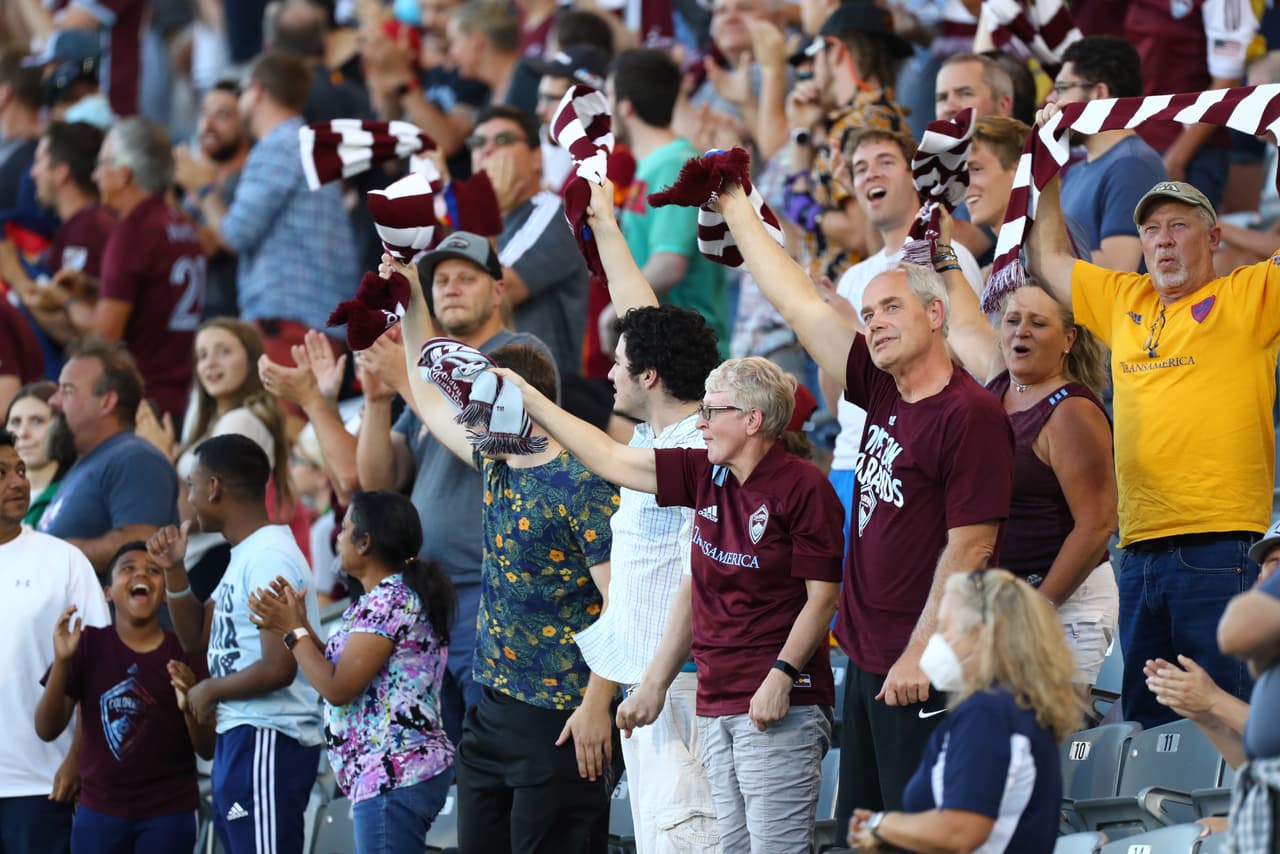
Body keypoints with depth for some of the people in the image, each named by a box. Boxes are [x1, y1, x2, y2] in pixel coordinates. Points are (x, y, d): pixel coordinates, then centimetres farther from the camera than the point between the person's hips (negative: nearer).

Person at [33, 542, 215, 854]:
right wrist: (61, 661, -17)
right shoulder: (89, 644, 2)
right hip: (100, 811, 1)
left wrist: (190, 708, -22)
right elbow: (47, 729, -3)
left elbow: (208, 750, 0)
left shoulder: (185, 655, 0)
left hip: (169, 814, -1)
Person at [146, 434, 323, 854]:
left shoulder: (268, 558, -16)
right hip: (238, 737, 11)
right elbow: (196, 637, 24)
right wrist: (173, 569, 11)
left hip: (267, 740, -11)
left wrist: (210, 690, -8)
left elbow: (278, 669, -23)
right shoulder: (245, 555, 16)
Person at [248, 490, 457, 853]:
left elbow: (339, 688, -17)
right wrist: (299, 626, 13)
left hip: (392, 780, -11)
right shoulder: (402, 595, 16)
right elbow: (347, 670, 19)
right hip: (408, 772, 11)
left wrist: (293, 631, -6)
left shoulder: (386, 602, -15)